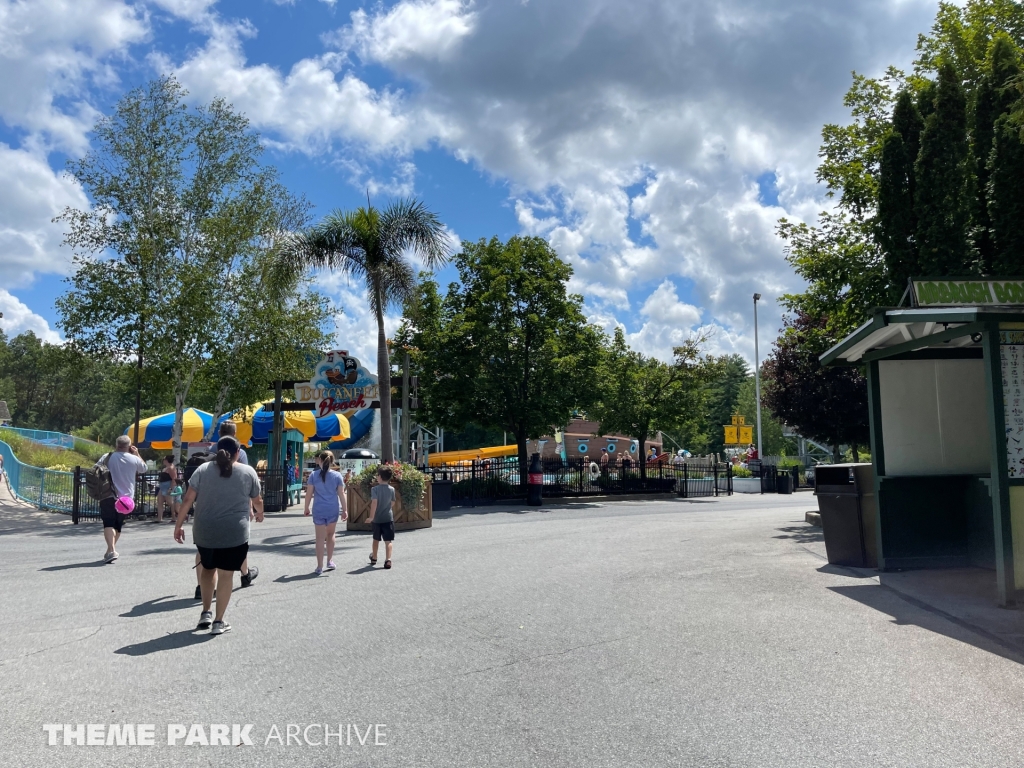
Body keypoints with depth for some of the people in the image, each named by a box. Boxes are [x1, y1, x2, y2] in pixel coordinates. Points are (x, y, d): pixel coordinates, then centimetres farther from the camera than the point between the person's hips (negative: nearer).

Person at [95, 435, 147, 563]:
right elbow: (144, 469, 19)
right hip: (126, 498, 3)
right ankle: (110, 551, 25)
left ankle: (112, 550, -26)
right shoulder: (134, 459, 2)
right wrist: (137, 454, 22)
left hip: (109, 496, -2)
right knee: (117, 524, 16)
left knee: (108, 524, -8)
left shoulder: (107, 457, -2)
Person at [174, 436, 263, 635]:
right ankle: (218, 622, 9)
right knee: (226, 574, 5)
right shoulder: (248, 472, 2)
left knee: (207, 568, 23)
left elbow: (187, 500, 0)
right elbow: (257, 501, 14)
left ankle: (206, 613, 23)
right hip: (235, 533, -2)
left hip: (205, 531, 2)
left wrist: (178, 525, 7)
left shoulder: (203, 470, 4)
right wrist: (259, 513, 34)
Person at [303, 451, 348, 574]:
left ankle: (320, 567, 7)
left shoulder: (313, 475, -4)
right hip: (333, 510, 1)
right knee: (330, 534, 22)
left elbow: (309, 493, -3)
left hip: (319, 510, -1)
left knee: (320, 538, 4)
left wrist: (306, 509, 9)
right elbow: (341, 494, -2)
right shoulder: (337, 475, -2)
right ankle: (330, 561, 23)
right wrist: (344, 510, 5)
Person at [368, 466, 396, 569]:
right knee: (388, 540, -4)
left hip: (377, 518, 0)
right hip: (388, 518, 0)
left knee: (376, 539, 19)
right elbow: (392, 502, 8)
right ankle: (388, 560, -21)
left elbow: (374, 502, -20)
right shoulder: (392, 489, -1)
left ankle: (374, 558, 38)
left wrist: (371, 516, -17)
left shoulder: (375, 489, -10)